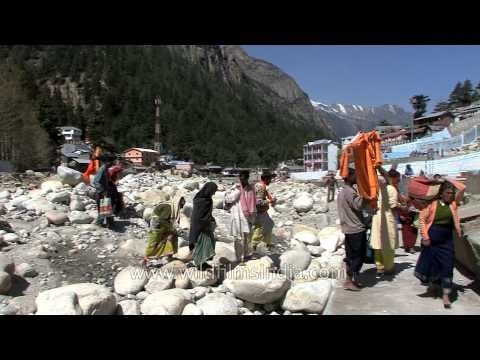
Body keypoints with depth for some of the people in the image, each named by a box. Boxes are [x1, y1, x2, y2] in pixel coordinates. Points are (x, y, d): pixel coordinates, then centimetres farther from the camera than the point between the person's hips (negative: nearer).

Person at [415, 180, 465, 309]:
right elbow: (422, 218, -6)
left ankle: (445, 295, 2)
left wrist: (449, 181, 3)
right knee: (430, 263, 10)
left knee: (447, 266, -2)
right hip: (432, 239, -2)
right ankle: (433, 287, 34)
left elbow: (462, 188, -3)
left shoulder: (453, 204, 4)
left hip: (447, 240, 2)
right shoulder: (433, 204, -5)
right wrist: (425, 237, -11)